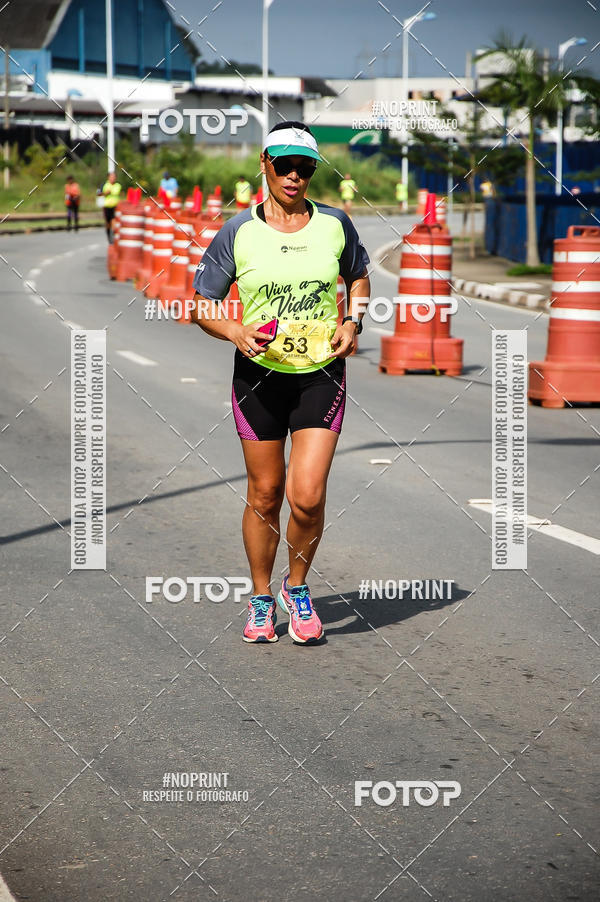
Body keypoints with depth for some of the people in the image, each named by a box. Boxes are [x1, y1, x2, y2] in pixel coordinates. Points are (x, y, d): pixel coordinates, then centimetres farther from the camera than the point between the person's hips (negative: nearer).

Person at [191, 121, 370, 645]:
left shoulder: (335, 224, 1)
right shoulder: (238, 233, -3)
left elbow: (358, 277, 20)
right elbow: (202, 306, 3)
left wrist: (352, 323, 2)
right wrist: (235, 332, -16)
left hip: (321, 375, 0)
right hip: (259, 372, 0)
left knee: (307, 496, -11)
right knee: (264, 494, 6)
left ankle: (298, 588, 16)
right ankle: (261, 599, 26)